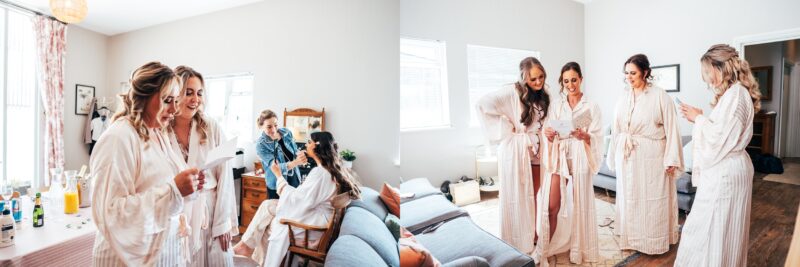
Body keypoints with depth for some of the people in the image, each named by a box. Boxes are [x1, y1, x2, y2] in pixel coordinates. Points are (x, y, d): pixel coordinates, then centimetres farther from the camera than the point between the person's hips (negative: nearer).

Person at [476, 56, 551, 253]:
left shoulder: (543, 96, 8)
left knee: (532, 196, 16)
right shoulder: (512, 92, -15)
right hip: (515, 151, -6)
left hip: (535, 151, 6)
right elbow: (483, 105, -24)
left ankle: (533, 234, 34)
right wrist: (506, 129, -18)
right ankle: (517, 244, 18)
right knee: (517, 197, 3)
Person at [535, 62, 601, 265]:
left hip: (579, 159, -1)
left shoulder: (592, 108, 3)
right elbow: (549, 136, 7)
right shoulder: (556, 106, 9)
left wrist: (583, 136, -22)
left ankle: (578, 249, 23)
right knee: (551, 207, -3)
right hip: (557, 158, 1)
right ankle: (543, 251, 7)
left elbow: (597, 138, -2)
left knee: (578, 205, 4)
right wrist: (548, 135, -15)